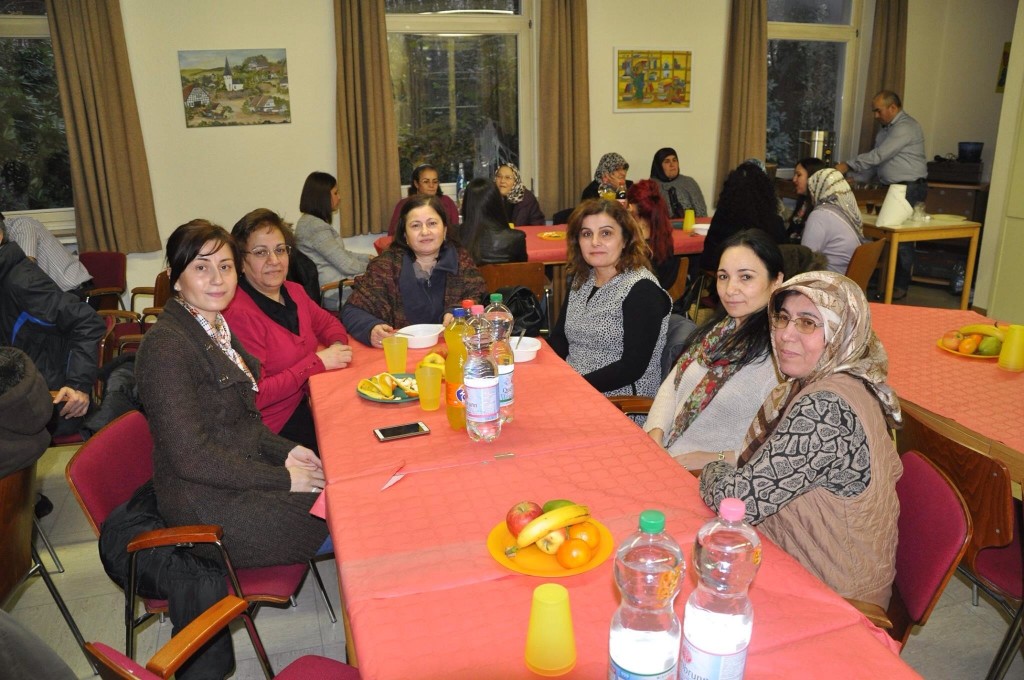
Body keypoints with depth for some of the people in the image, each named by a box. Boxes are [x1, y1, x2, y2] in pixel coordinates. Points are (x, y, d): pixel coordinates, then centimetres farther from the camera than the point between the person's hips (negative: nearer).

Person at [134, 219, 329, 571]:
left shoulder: (216, 327, 8)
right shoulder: (166, 345, -20)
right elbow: (191, 456, -23)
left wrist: (285, 451, 1)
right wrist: (282, 478, -19)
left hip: (243, 474, 9)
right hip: (209, 505, -8)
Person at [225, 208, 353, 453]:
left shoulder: (293, 291, 6)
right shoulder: (239, 313, -19)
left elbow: (327, 322, 23)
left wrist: (337, 344, -1)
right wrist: (316, 361, -19)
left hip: (307, 403, 8)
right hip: (276, 429, -8)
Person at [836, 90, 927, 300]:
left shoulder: (906, 127, -15)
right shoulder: (886, 129, 17)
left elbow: (878, 155, -21)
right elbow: (877, 159, 20)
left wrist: (848, 166, -16)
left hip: (910, 189, -9)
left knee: (902, 237, -6)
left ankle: (900, 286, 1)